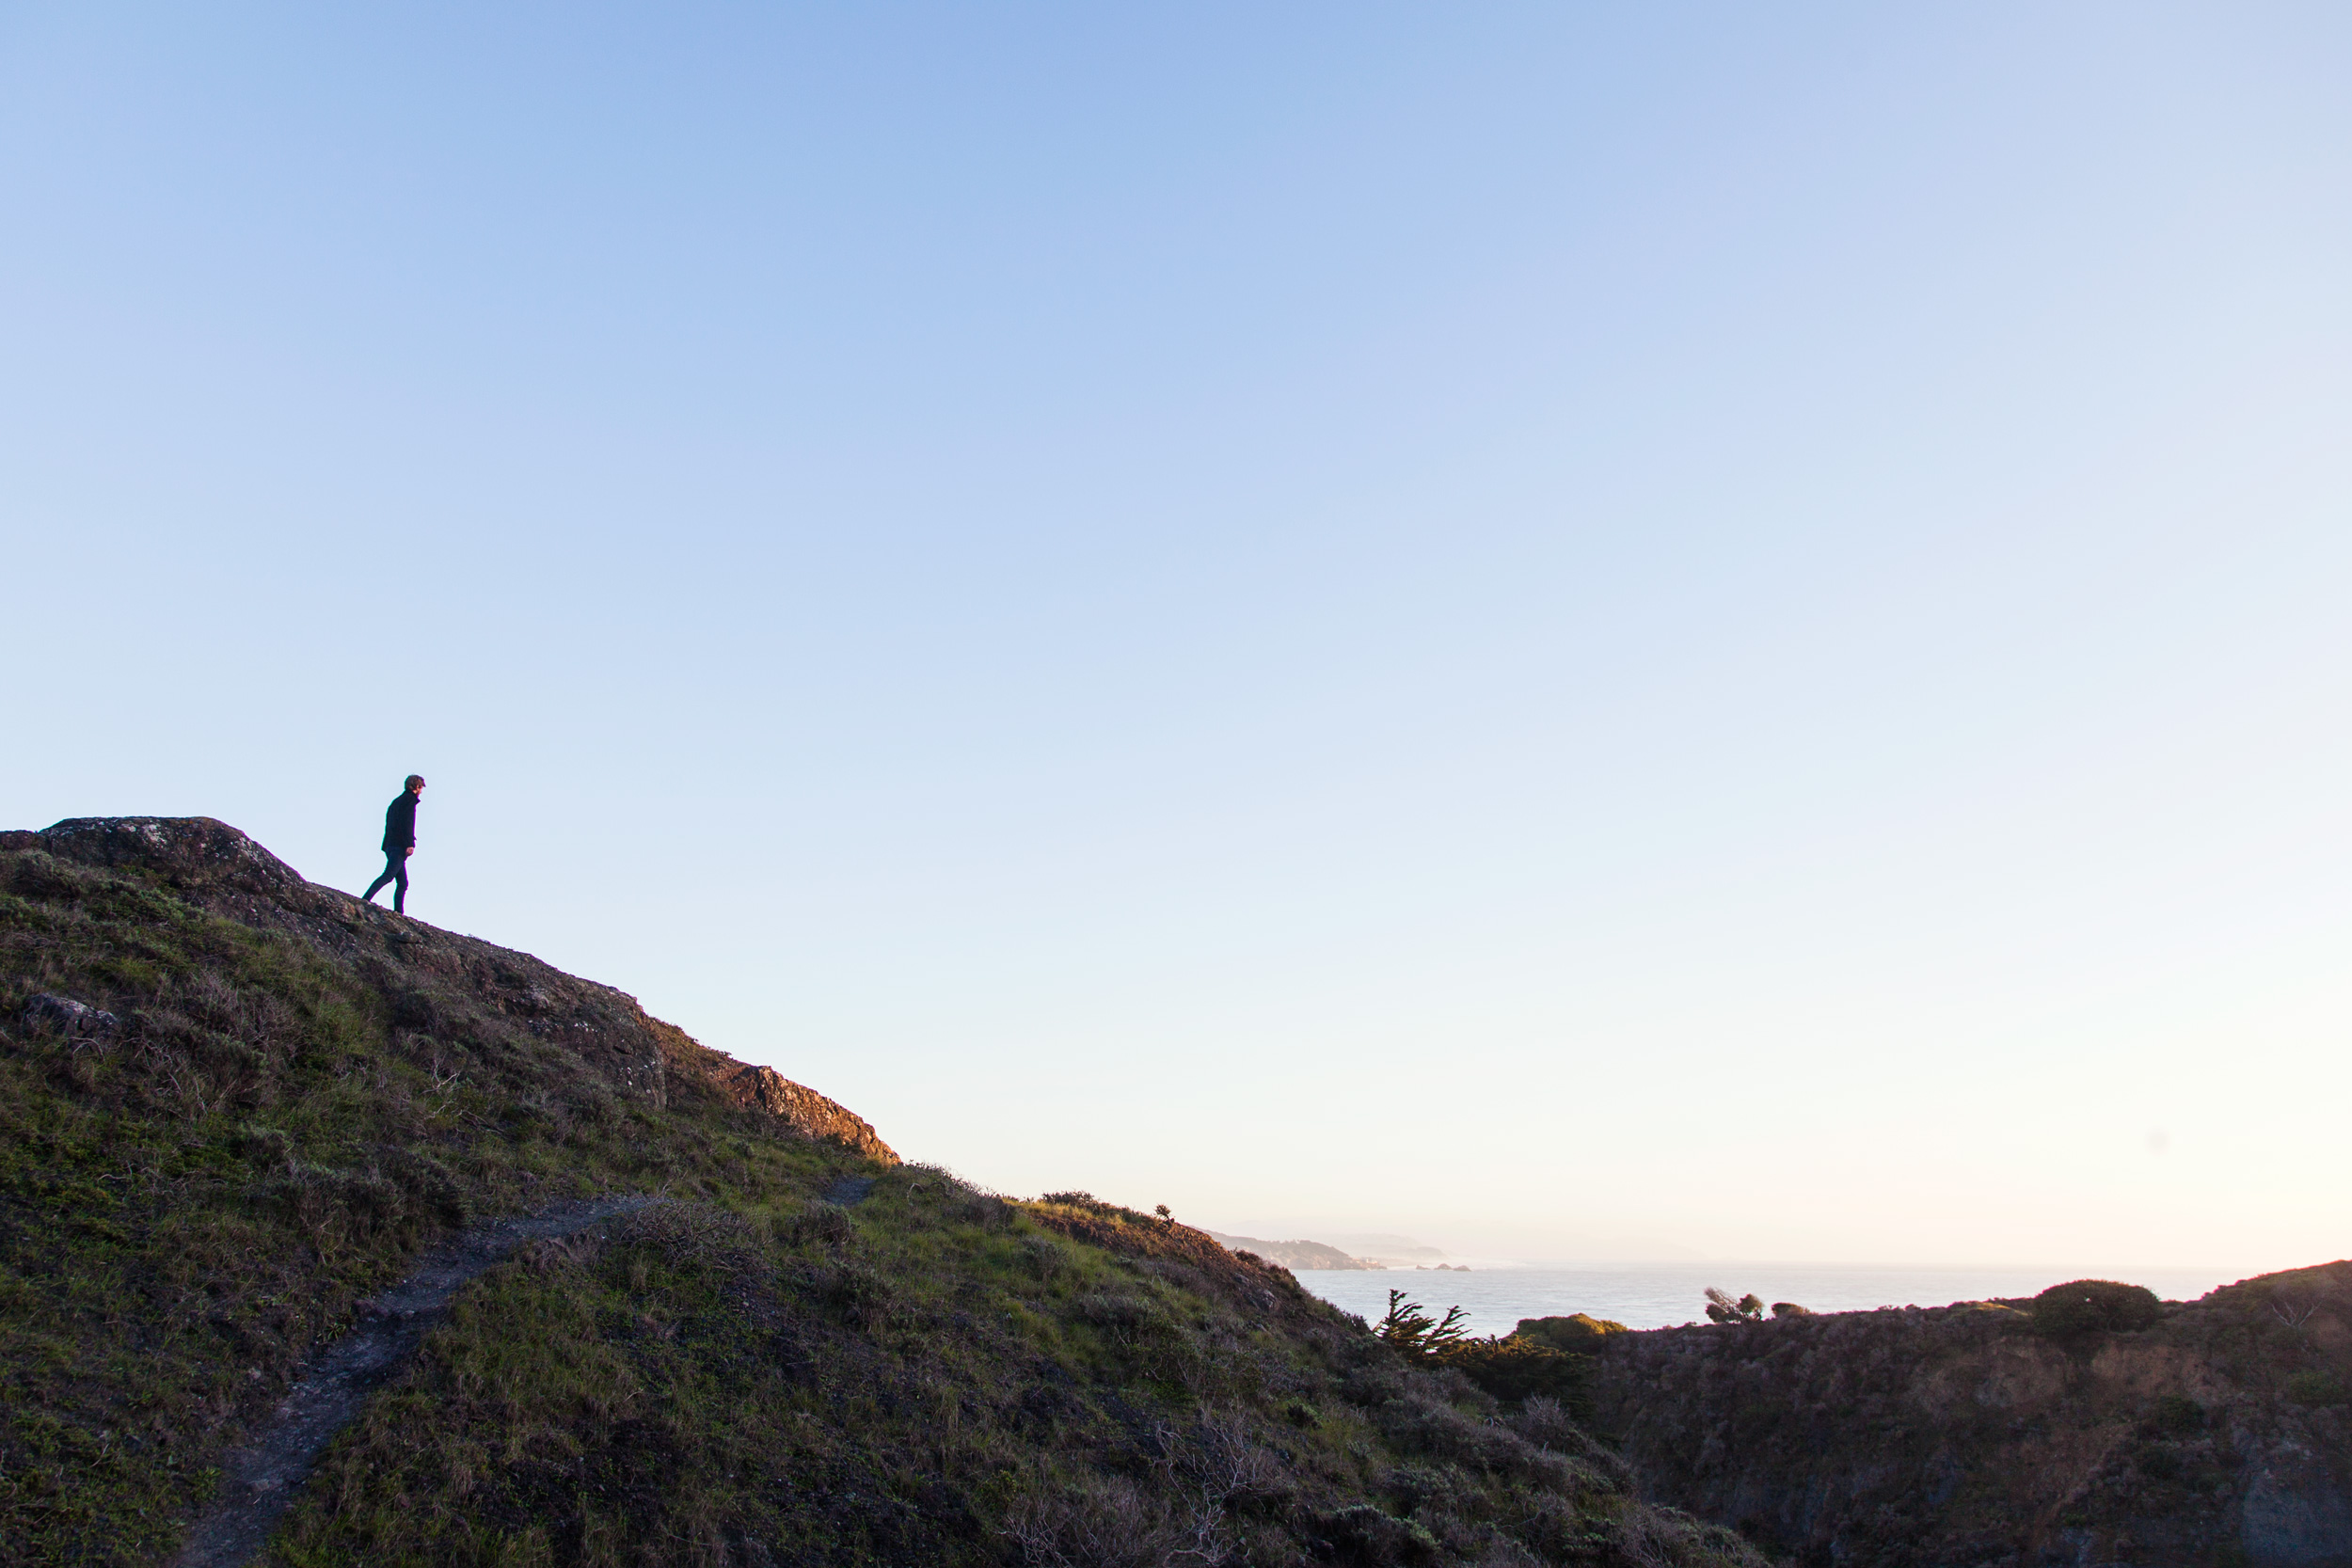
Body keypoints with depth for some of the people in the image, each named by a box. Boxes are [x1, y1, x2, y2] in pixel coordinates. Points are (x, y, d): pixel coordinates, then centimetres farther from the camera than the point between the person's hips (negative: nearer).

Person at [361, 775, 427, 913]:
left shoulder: (396, 801, 26)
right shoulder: (409, 799, -2)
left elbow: (389, 824, 23)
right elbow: (406, 823, -16)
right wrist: (410, 844, -21)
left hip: (390, 845, 9)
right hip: (399, 846, -9)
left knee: (403, 883, 7)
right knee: (388, 875, -18)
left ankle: (398, 911, 0)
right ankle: (366, 898, -30)